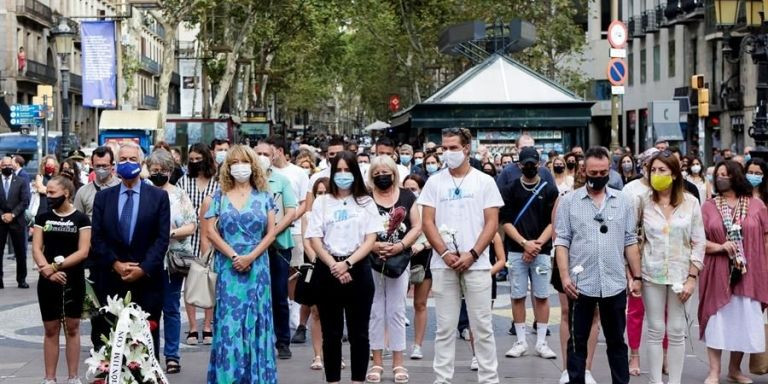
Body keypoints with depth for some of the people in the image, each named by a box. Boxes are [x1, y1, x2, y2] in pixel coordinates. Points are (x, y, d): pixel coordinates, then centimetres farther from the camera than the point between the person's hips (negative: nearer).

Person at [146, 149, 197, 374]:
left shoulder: (179, 195, 4)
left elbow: (192, 226, 0)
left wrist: (171, 233, -14)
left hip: (172, 260, -1)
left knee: (171, 309, 4)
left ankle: (172, 356, 11)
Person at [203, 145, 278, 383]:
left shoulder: (264, 197, 6)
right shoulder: (219, 196, 6)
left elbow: (271, 232, 2)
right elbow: (211, 231, 0)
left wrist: (251, 257, -11)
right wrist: (233, 256, -10)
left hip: (257, 267, 1)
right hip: (228, 267, -1)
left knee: (255, 320, 2)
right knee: (229, 320, -2)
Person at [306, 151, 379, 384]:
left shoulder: (366, 202, 7)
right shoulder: (322, 202, 8)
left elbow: (370, 240, -1)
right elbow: (315, 239, 1)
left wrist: (347, 263, -14)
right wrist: (334, 266, -12)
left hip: (358, 269, -1)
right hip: (328, 270, 1)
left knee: (358, 332, 2)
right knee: (331, 333, 5)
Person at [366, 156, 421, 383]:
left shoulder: (407, 197, 7)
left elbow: (417, 226, 3)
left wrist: (401, 245, -11)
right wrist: (372, 245, -18)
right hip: (371, 262, -1)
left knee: (396, 312, 4)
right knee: (375, 312, 4)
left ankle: (398, 363, 9)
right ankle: (377, 363, 11)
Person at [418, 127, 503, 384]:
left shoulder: (484, 182, 3)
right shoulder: (434, 182, 7)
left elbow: (492, 223, -1)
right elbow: (427, 222, 3)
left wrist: (472, 254, -12)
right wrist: (445, 253, -9)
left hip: (476, 264, -1)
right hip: (444, 265, 1)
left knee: (482, 326, 2)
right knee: (445, 327, 5)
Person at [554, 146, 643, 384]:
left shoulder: (623, 202, 7)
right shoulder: (569, 202, 0)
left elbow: (630, 242, 9)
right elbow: (562, 242, -2)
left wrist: (637, 276, 5)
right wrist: (564, 276, -11)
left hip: (615, 284, 2)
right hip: (580, 284, -2)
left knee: (617, 341, 11)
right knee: (578, 341, 6)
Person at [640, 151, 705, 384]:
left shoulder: (690, 202, -2)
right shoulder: (644, 202, -2)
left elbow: (699, 242, -1)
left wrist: (692, 277, -6)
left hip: (680, 273, 0)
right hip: (652, 273, 0)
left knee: (677, 332, 4)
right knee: (655, 331, 5)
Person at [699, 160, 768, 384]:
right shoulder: (708, 207, 1)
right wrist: (720, 247, -18)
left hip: (748, 274, 1)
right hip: (718, 274, -1)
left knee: (744, 321, 6)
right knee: (717, 320, 0)